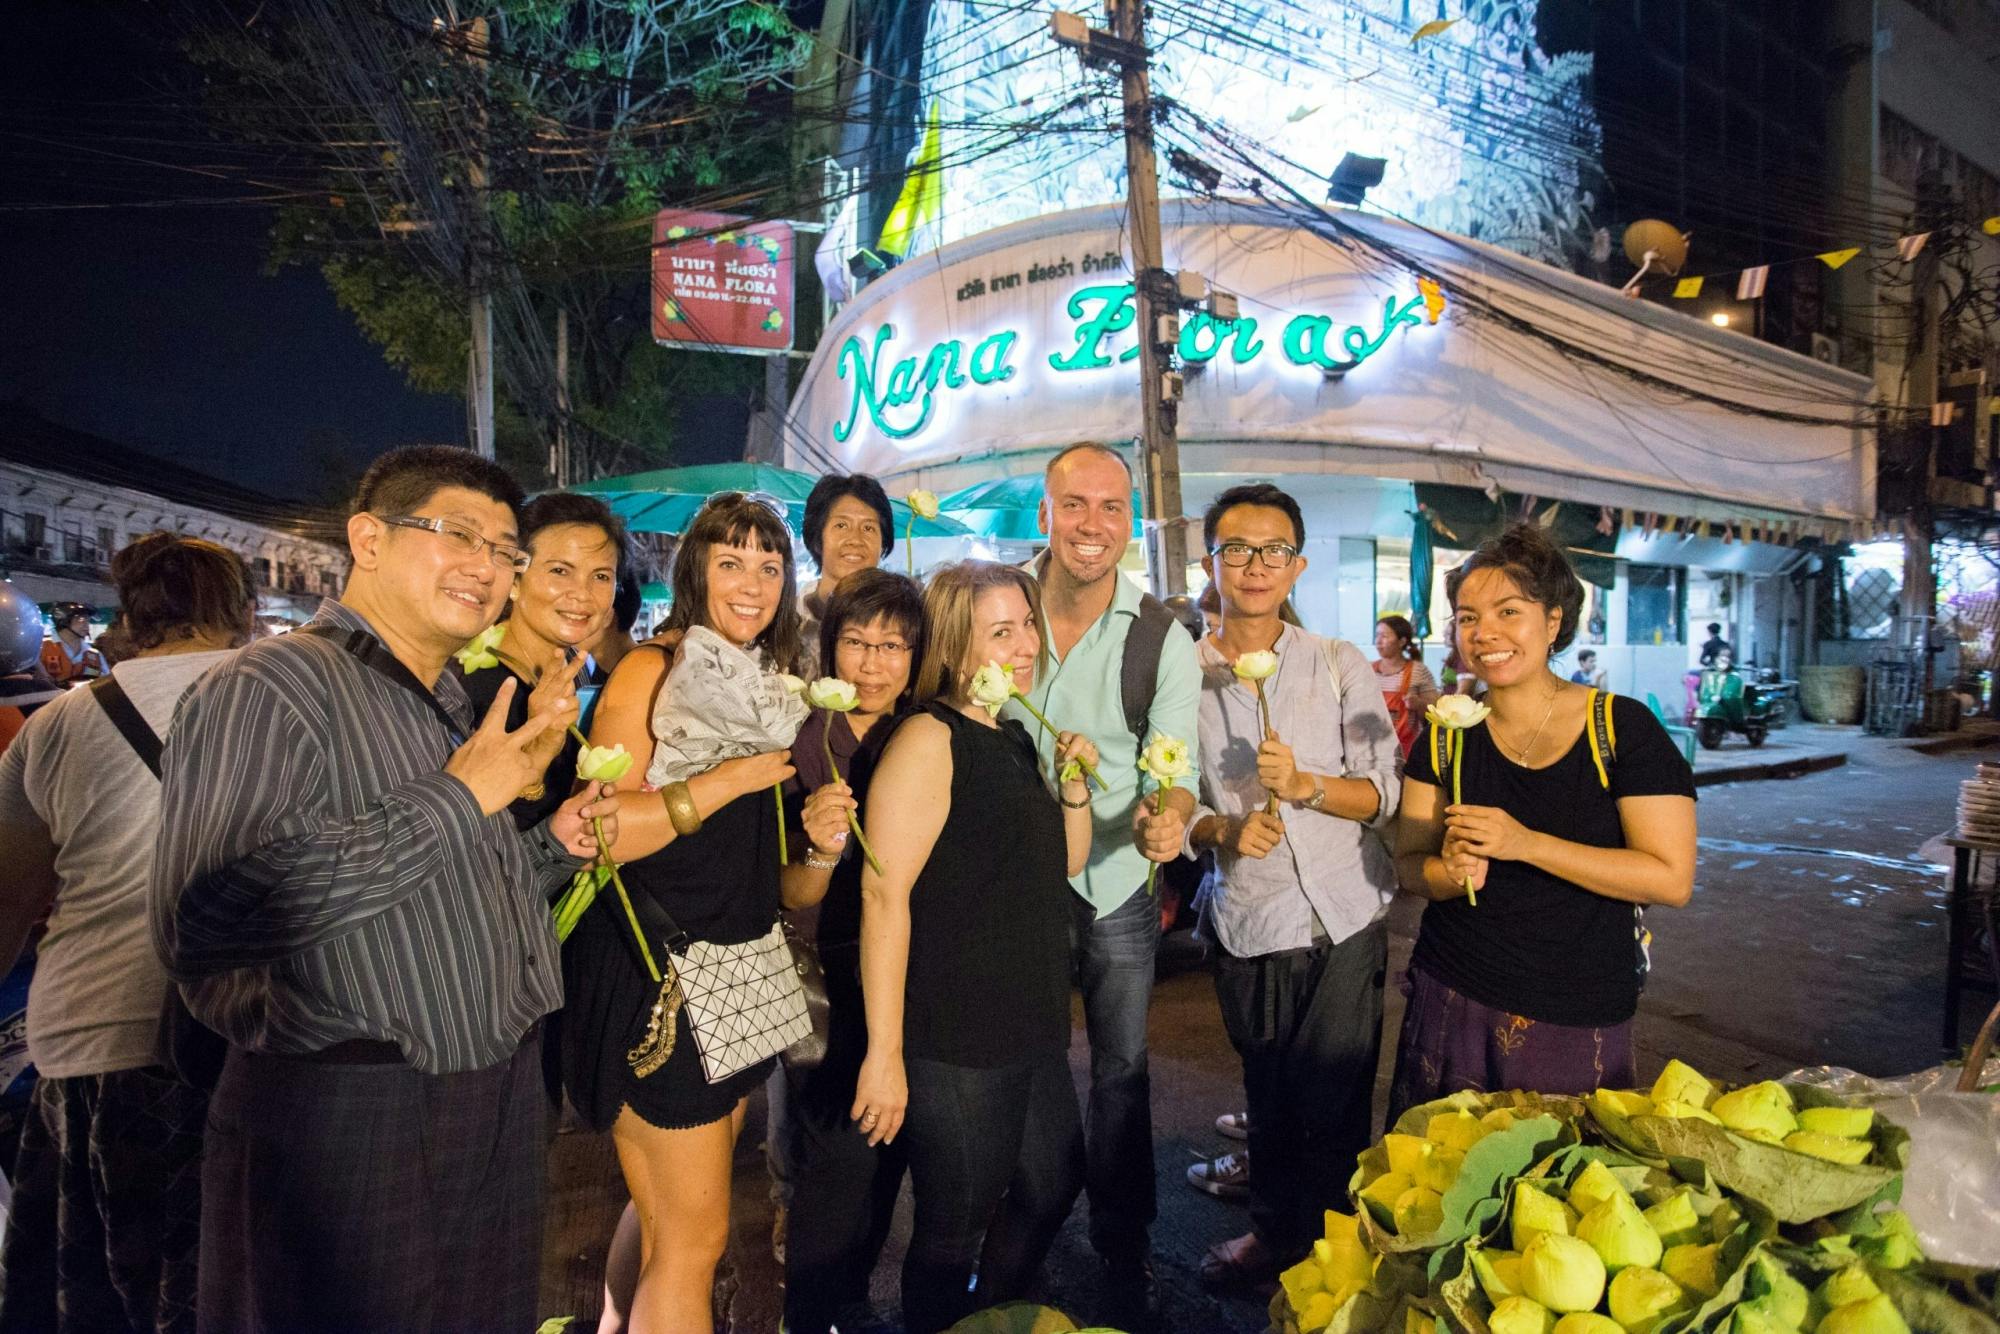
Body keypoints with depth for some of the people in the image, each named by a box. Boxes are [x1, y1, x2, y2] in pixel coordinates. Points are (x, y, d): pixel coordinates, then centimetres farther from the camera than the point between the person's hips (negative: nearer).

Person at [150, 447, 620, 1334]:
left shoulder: (457, 708, 15)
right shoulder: (273, 686, -14)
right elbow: (201, 921, -29)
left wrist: (554, 847, 5)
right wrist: (458, 798, -24)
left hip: (498, 1110, 8)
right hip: (348, 1121, -8)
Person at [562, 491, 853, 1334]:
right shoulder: (653, 671, -9)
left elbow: (786, 892, 11)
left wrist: (822, 851, -10)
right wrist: (732, 779, -20)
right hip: (656, 980, -6)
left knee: (670, 1221, 18)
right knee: (695, 1238, 1)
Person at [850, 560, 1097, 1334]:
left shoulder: (1015, 738, 9)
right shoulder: (928, 740, -16)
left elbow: (1064, 864, 17)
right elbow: (884, 895, -21)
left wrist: (1074, 784, -1)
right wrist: (884, 1052, -22)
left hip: (1033, 1025, 9)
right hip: (955, 1039, -9)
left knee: (1051, 1189, 23)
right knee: (954, 1231, 7)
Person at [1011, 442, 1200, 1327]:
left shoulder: (1164, 640, -10)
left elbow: (1176, 770, -12)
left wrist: (1166, 818, -33)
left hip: (1115, 885, -1)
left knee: (1120, 1069, 12)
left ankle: (1124, 1252, 34)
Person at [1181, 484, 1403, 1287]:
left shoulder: (1342, 665, -1)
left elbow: (1383, 793, -4)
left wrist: (1305, 784, -22)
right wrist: (1224, 830, -17)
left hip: (1342, 922, -1)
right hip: (1245, 926, 1)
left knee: (1334, 1109, 5)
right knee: (1267, 1100, 17)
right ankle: (1273, 1231, 39)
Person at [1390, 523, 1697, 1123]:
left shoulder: (1624, 728, -8)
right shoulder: (1446, 735, 1)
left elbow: (1672, 878, -13)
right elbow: (1410, 863, 4)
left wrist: (1526, 843, -21)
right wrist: (1452, 872, -19)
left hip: (1579, 1024, -2)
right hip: (1452, 1001, 2)